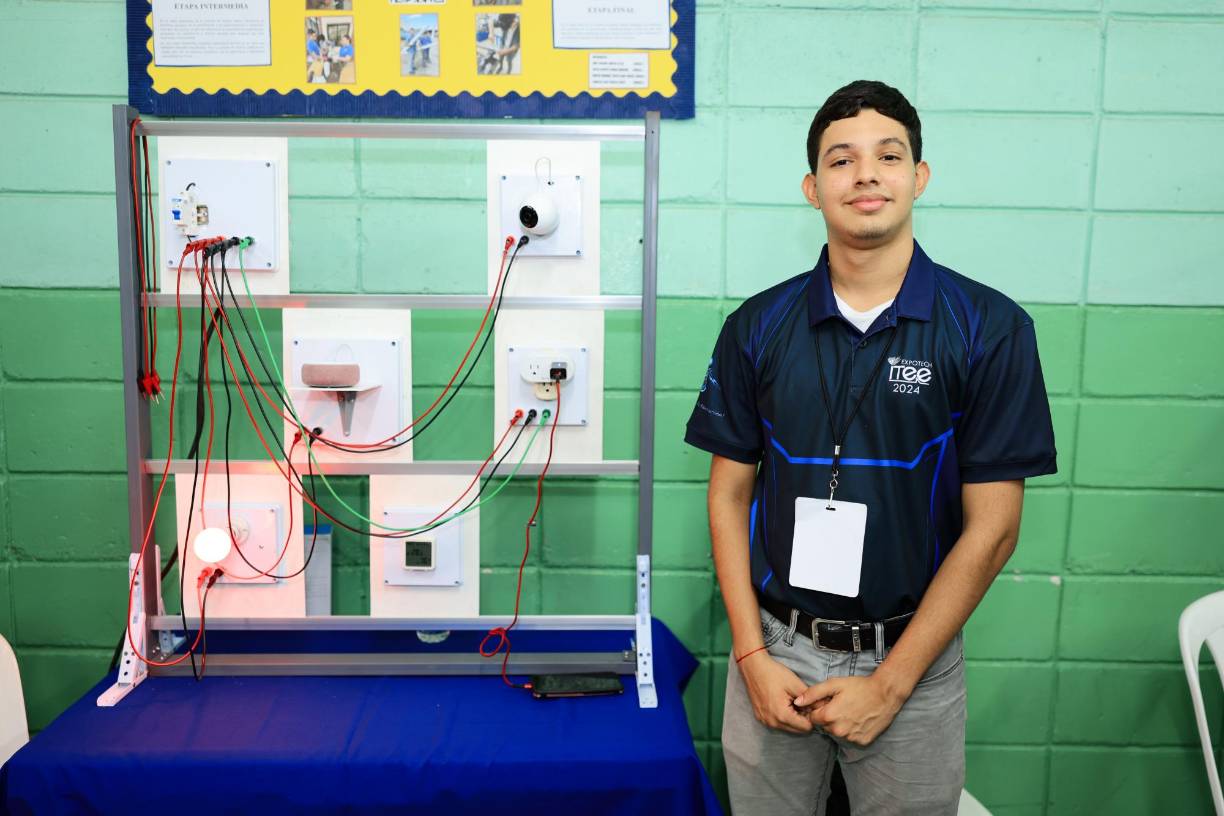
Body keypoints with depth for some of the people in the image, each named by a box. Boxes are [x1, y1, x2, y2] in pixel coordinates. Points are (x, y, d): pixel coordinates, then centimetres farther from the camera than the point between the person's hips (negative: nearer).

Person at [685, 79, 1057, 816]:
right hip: (775, 649, 2)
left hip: (913, 659, -1)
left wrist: (889, 684, -11)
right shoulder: (758, 326, -2)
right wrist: (753, 656, -6)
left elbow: (991, 527, -9)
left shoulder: (990, 328, -9)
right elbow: (729, 495, 2)